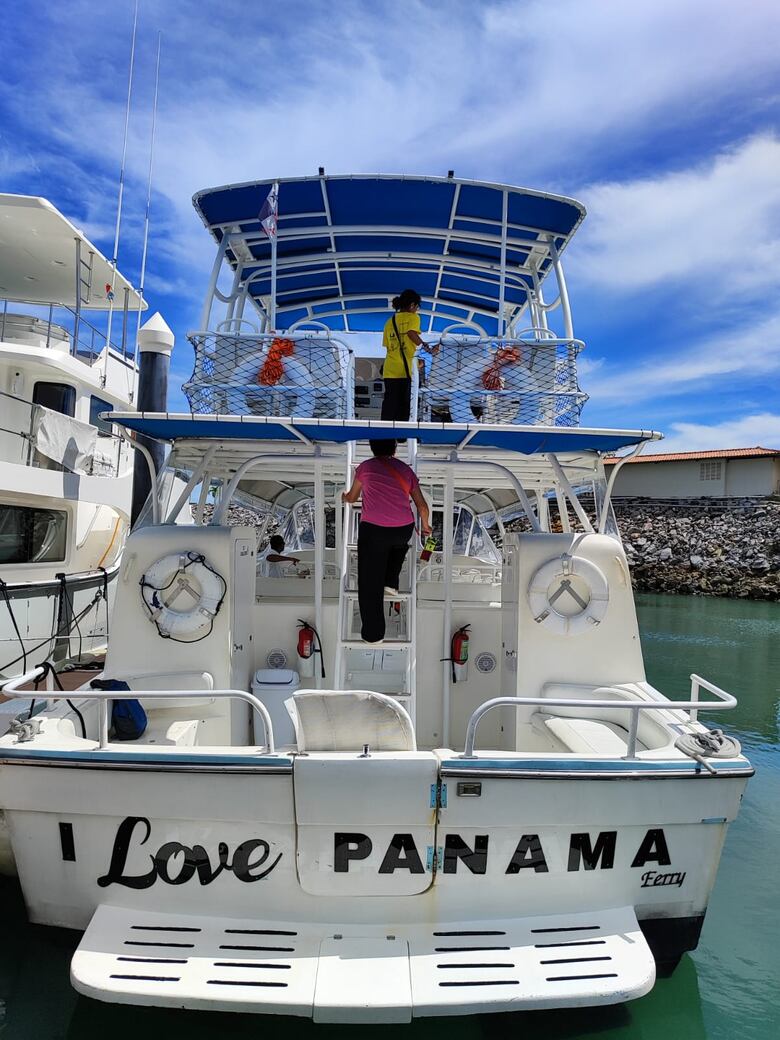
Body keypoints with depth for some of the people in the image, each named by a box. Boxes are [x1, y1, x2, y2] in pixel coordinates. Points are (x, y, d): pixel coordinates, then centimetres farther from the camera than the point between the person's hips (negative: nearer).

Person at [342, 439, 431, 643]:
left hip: (373, 529, -2)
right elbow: (422, 505, 18)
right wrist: (425, 526, 37)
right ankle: (391, 582, 31)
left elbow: (352, 498, 26)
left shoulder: (365, 467, 11)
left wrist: (344, 497, 50)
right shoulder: (406, 469, 14)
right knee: (399, 544, 40)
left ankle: (373, 633, 10)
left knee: (370, 582, 7)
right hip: (404, 529, 3)